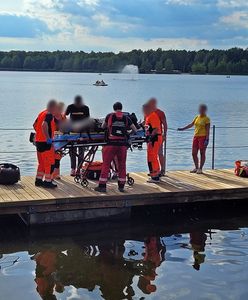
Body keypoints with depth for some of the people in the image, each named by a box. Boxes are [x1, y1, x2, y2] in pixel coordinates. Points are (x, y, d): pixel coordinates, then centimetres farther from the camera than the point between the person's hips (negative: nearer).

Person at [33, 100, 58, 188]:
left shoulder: (42, 113, 14)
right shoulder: (49, 115, -13)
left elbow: (34, 125, 21)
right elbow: (44, 125, -29)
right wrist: (48, 138, -28)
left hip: (38, 140, 9)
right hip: (45, 142, -9)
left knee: (41, 163, 17)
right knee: (50, 163, -1)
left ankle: (38, 180, 22)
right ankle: (47, 181, 1)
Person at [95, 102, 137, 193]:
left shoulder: (110, 116, 3)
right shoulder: (126, 118, 6)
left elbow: (103, 127, 16)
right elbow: (135, 130, 11)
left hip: (111, 143, -2)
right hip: (122, 144, 2)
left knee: (106, 164, 3)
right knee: (122, 165, 12)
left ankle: (102, 186, 2)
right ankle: (121, 186, 16)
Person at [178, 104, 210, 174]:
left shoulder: (206, 119, -6)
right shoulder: (197, 117, 12)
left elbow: (208, 130, -11)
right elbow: (191, 125, 19)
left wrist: (207, 139, -17)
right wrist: (183, 129, 15)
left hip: (203, 137, -7)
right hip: (196, 137, 7)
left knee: (202, 153, -1)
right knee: (194, 153, 6)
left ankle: (200, 168, 4)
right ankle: (196, 168, 18)